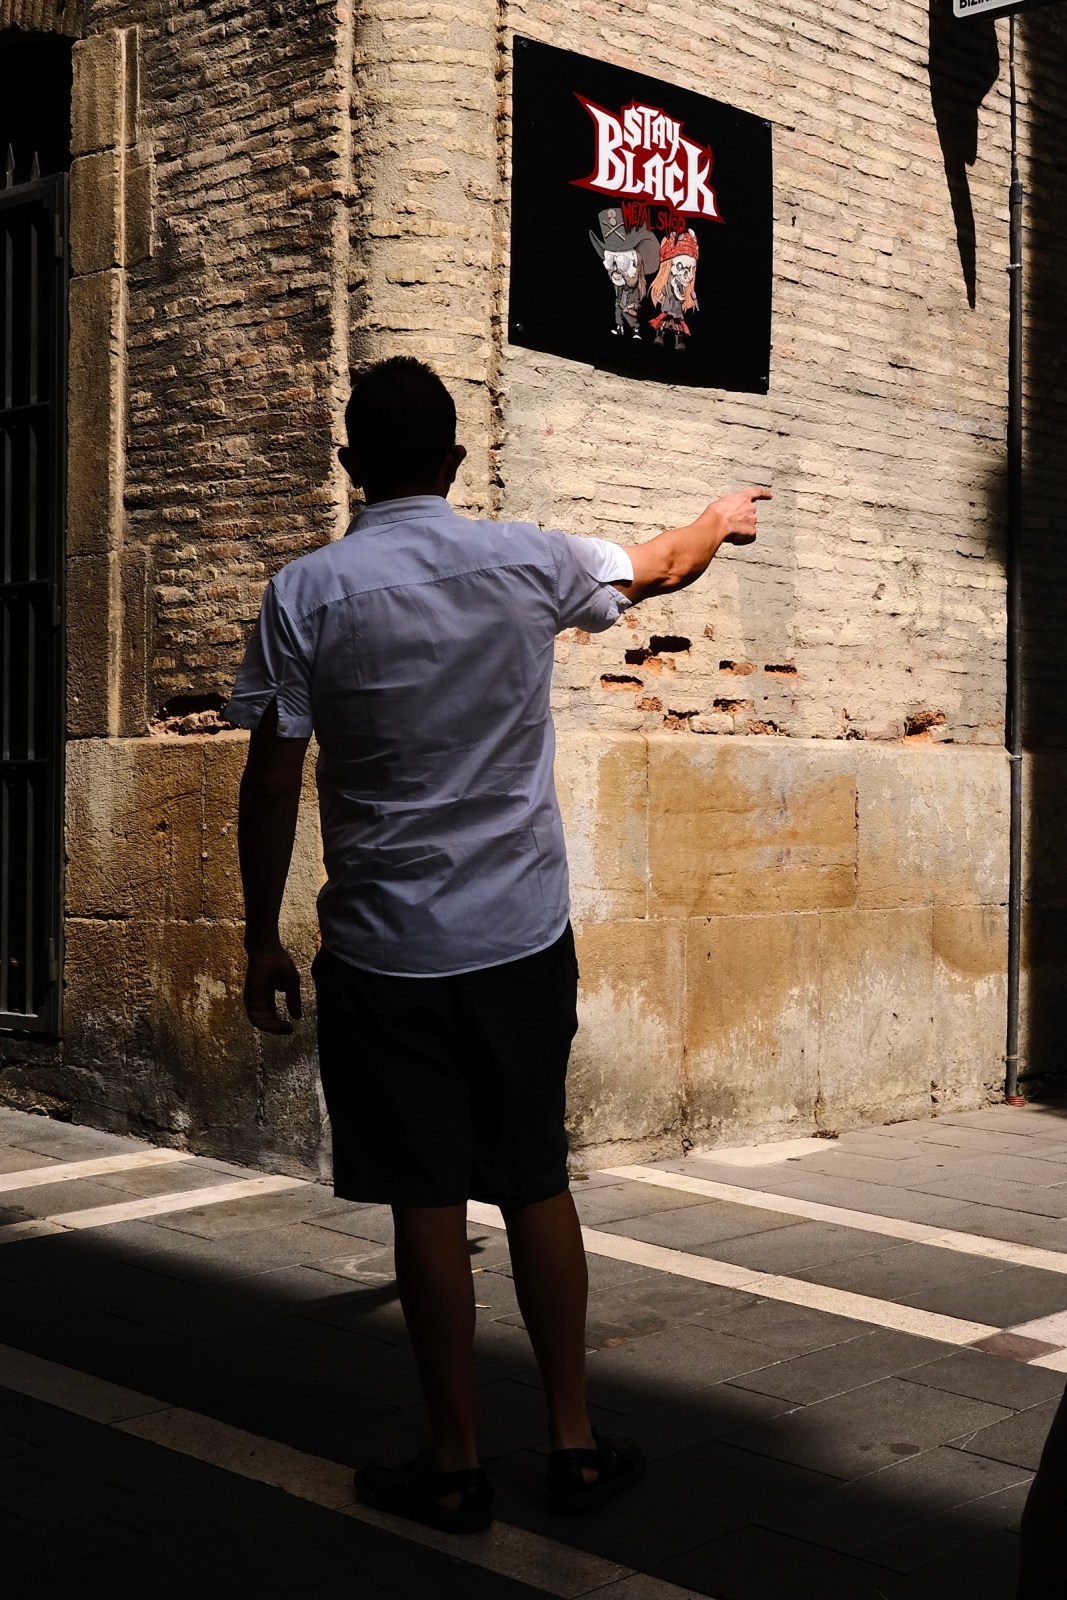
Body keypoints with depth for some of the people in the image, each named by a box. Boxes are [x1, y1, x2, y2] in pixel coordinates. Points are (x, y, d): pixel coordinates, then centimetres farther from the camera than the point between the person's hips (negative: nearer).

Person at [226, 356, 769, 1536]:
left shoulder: (306, 593, -7)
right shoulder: (527, 562, 1)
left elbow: (272, 783, -5)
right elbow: (657, 567, 20)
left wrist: (261, 940, 5)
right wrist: (722, 519, 42)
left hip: (384, 952, -2)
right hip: (523, 941, 2)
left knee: (427, 1205, 5)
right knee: (536, 1188, 13)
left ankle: (455, 1465, 16)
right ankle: (575, 1444, 22)